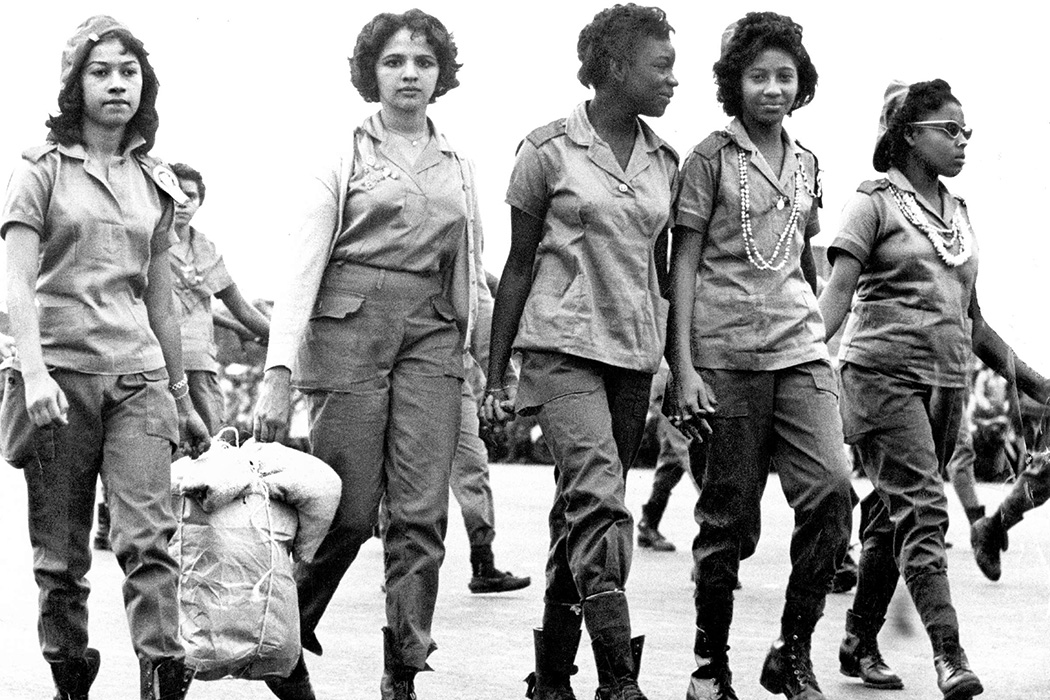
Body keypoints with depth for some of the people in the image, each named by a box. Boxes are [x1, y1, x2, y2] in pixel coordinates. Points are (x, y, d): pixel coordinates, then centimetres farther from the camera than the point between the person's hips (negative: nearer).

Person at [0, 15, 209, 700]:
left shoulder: (155, 183, 15)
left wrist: (183, 399, 22)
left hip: (138, 374, 2)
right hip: (61, 372, -2)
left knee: (149, 535, -12)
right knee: (62, 553, 2)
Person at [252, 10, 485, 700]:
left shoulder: (458, 167, 16)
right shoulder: (345, 158, 4)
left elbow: (472, 273, 20)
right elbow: (303, 265, -4)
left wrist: (481, 355, 10)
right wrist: (279, 370, -14)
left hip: (432, 336, 3)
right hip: (350, 331, -3)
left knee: (421, 513, -5)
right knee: (348, 512, -5)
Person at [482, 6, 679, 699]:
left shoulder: (664, 161, 10)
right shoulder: (550, 149, -3)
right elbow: (520, 264, 2)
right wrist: (496, 374, 2)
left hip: (635, 354, 5)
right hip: (563, 345, -5)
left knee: (581, 513, 8)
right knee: (599, 502, -20)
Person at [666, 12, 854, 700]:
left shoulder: (806, 163, 15)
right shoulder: (711, 157, 0)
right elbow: (684, 264, -2)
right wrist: (683, 366, -9)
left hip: (800, 348, 4)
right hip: (727, 355, -4)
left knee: (832, 488, -13)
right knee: (730, 517, -1)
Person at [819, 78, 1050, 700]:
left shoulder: (959, 214, 17)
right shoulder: (876, 203, -1)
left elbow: (972, 318, 22)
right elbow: (839, 291, -10)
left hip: (948, 380, 6)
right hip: (885, 373, -6)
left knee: (897, 515, 9)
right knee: (923, 508, -15)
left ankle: (862, 641, 20)